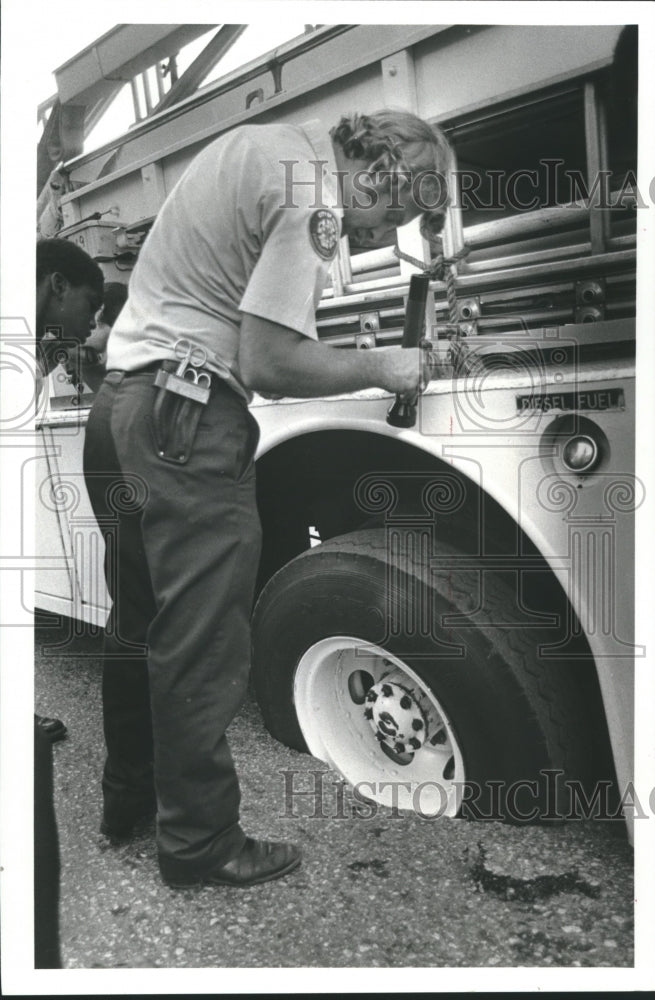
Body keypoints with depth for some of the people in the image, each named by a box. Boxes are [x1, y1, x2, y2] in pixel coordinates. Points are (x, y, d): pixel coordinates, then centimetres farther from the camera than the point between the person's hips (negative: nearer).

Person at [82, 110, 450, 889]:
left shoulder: (259, 143, 19)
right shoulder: (313, 196, -11)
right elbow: (268, 364, -16)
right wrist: (378, 368, -2)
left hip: (123, 395, 10)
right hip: (187, 421, -10)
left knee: (141, 626, 17)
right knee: (202, 647, -1)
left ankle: (129, 802, 34)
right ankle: (202, 847, 14)